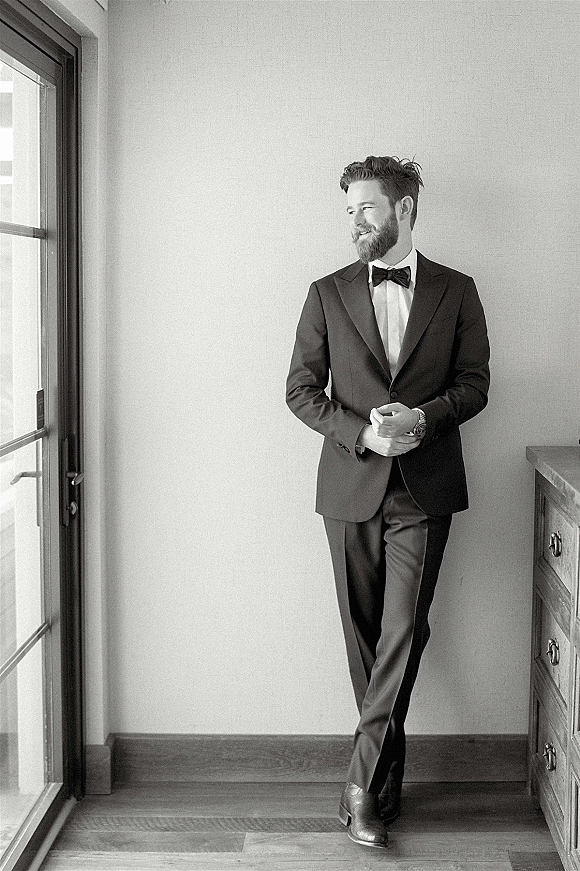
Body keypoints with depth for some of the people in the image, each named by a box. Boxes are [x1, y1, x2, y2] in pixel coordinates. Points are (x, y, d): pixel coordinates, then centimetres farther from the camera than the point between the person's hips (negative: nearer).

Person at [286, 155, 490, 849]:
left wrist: (424, 417, -14)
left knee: (403, 630, -9)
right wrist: (362, 432, -12)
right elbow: (301, 390, 4)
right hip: (351, 485, 2)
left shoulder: (455, 292, 6)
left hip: (424, 487, -1)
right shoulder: (328, 295, 6)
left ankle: (363, 783, -2)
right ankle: (388, 768, 23)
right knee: (364, 632, 7)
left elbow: (474, 382, 6)